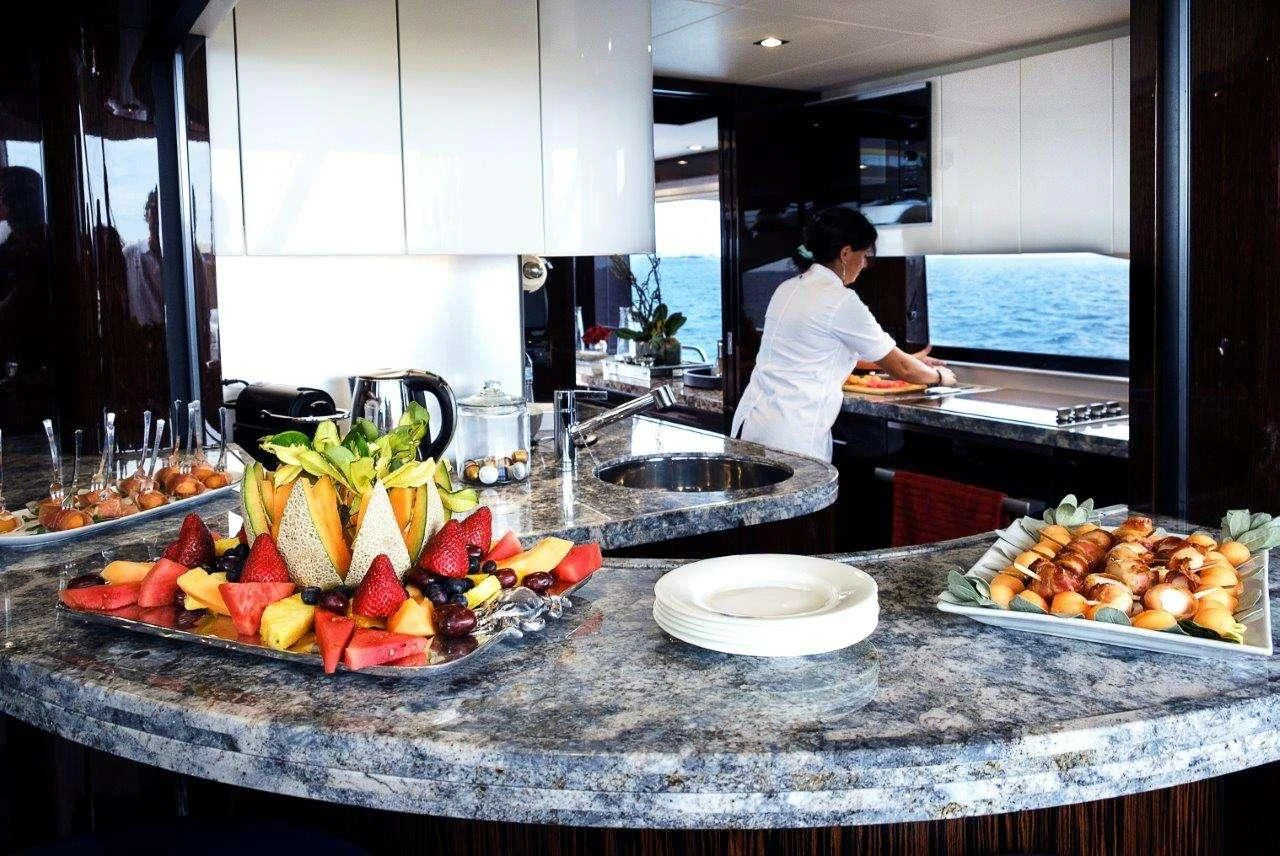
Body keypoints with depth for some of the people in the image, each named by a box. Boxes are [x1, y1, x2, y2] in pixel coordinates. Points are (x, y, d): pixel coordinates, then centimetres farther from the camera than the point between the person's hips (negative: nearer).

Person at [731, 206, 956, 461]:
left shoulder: (789, 288, 12)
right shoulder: (840, 302, -13)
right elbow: (900, 369, -3)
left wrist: (910, 360, 31)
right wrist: (939, 376, 18)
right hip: (789, 438, -9)